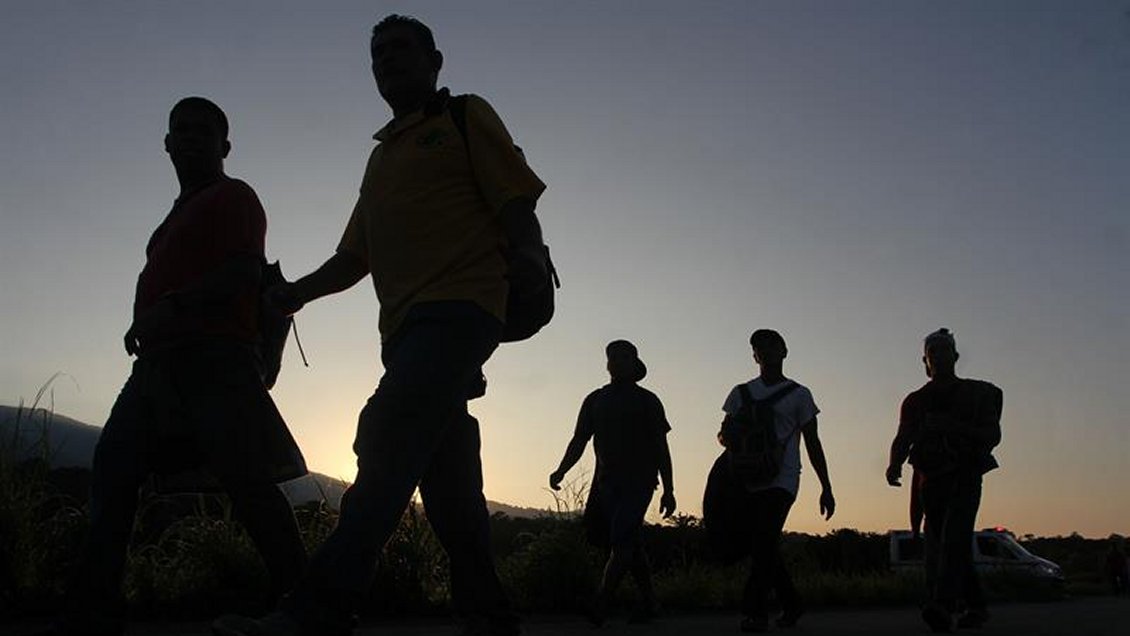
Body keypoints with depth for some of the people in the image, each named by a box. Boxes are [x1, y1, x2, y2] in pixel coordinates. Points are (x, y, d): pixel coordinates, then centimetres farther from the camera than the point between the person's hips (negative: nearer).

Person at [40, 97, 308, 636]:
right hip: (163, 361, 9)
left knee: (245, 478, -14)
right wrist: (145, 324, 6)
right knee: (113, 469, 5)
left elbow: (244, 271, -11)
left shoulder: (232, 197, 4)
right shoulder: (181, 212, 29)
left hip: (213, 359, -9)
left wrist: (171, 309, -18)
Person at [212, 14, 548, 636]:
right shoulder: (381, 157, 31)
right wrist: (300, 290, 11)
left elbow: (514, 201, -1)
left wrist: (529, 254, -22)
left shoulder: (467, 117, 11)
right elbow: (355, 257, 28)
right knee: (448, 482, 4)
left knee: (390, 437, -24)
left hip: (459, 306, -7)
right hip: (405, 326, 7)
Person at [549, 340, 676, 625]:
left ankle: (599, 607, -18)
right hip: (606, 481, 4)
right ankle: (648, 602, 18)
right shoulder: (595, 400, 14)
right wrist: (561, 470, -6)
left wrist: (668, 490, 0)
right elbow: (579, 441, 11)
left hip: (637, 482, -4)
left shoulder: (647, 401, 5)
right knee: (629, 543, 5)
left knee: (621, 541, -15)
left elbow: (661, 448, 5)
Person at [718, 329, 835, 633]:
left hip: (781, 482, -3)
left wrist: (826, 488, 5)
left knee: (764, 542, -17)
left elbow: (812, 443, 9)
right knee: (764, 545, 5)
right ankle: (791, 603, 22)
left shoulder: (798, 394, 8)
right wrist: (732, 442, -10)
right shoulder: (741, 393, 15)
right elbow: (724, 433, 16)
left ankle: (755, 611, -15)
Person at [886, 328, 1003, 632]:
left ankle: (942, 606, -36)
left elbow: (992, 435, -1)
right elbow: (902, 439, 2)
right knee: (948, 545, 8)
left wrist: (954, 427, -19)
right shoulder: (915, 401, 13)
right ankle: (976, 607, 23)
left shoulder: (977, 393, 7)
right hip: (931, 480, 4)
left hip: (964, 476, -4)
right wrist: (894, 463, -21)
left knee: (953, 536, -23)